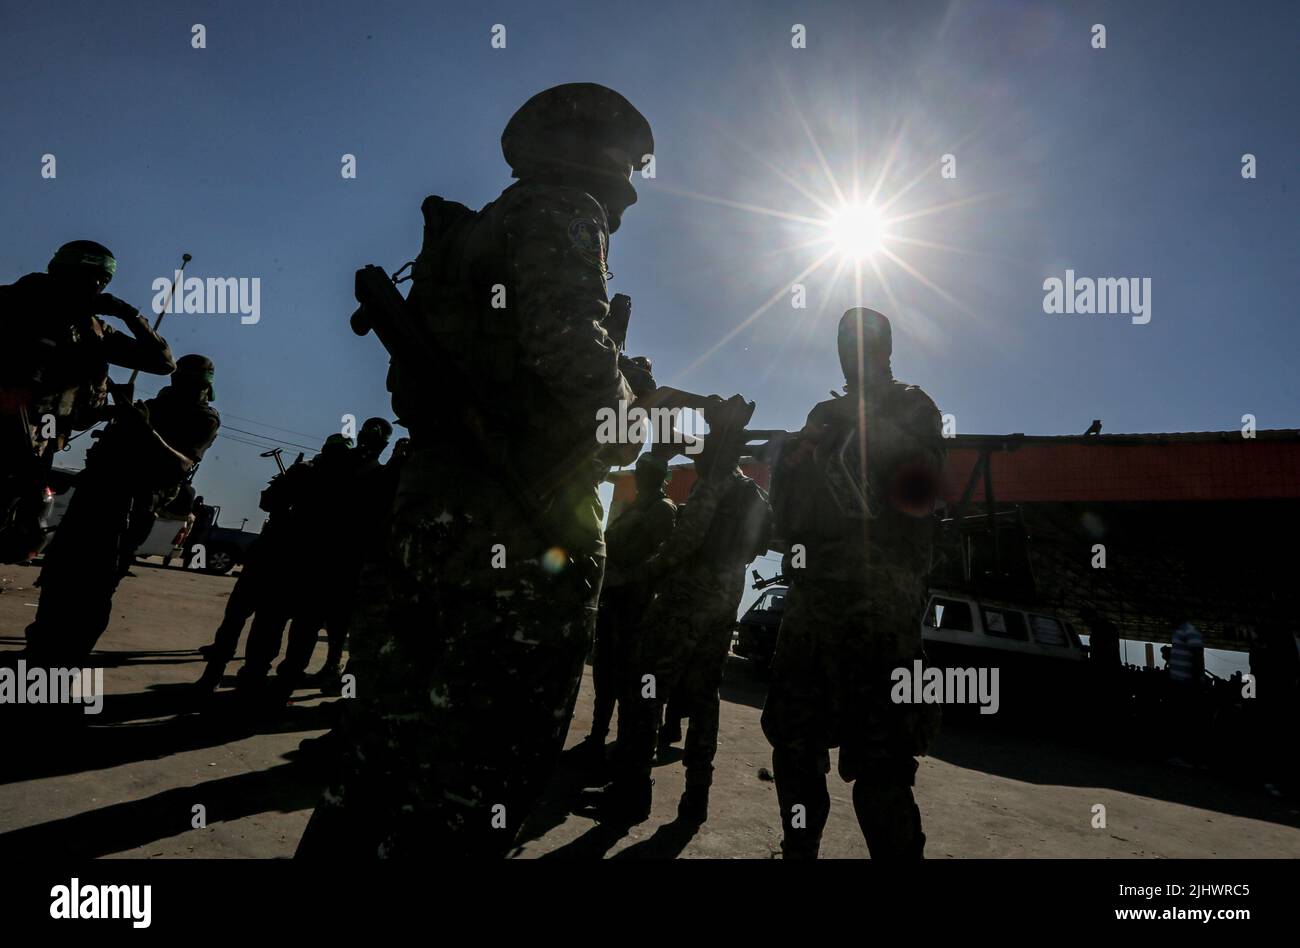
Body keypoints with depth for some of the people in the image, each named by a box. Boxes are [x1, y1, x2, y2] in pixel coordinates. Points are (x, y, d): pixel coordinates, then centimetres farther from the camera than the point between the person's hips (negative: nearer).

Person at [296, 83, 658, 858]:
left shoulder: (475, 230, 27)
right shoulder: (563, 213, 0)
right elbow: (563, 338, -20)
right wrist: (626, 416, 0)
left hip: (430, 506, 9)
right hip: (525, 521, -9)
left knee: (386, 754, 14)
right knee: (470, 787, -4)